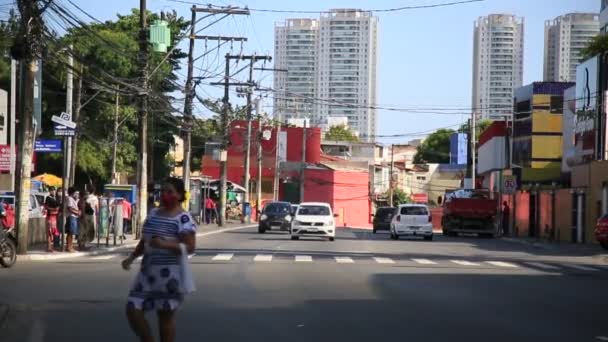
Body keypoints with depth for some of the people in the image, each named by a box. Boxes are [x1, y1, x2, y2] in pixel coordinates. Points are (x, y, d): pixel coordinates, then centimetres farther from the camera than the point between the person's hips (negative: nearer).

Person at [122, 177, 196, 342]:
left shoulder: (183, 218, -9)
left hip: (169, 273, -7)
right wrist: (131, 258, 10)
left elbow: (189, 247, -16)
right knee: (133, 310, 2)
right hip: (147, 270, 7)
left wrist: (165, 244, -28)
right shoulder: (153, 213, 12)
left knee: (166, 315, 0)